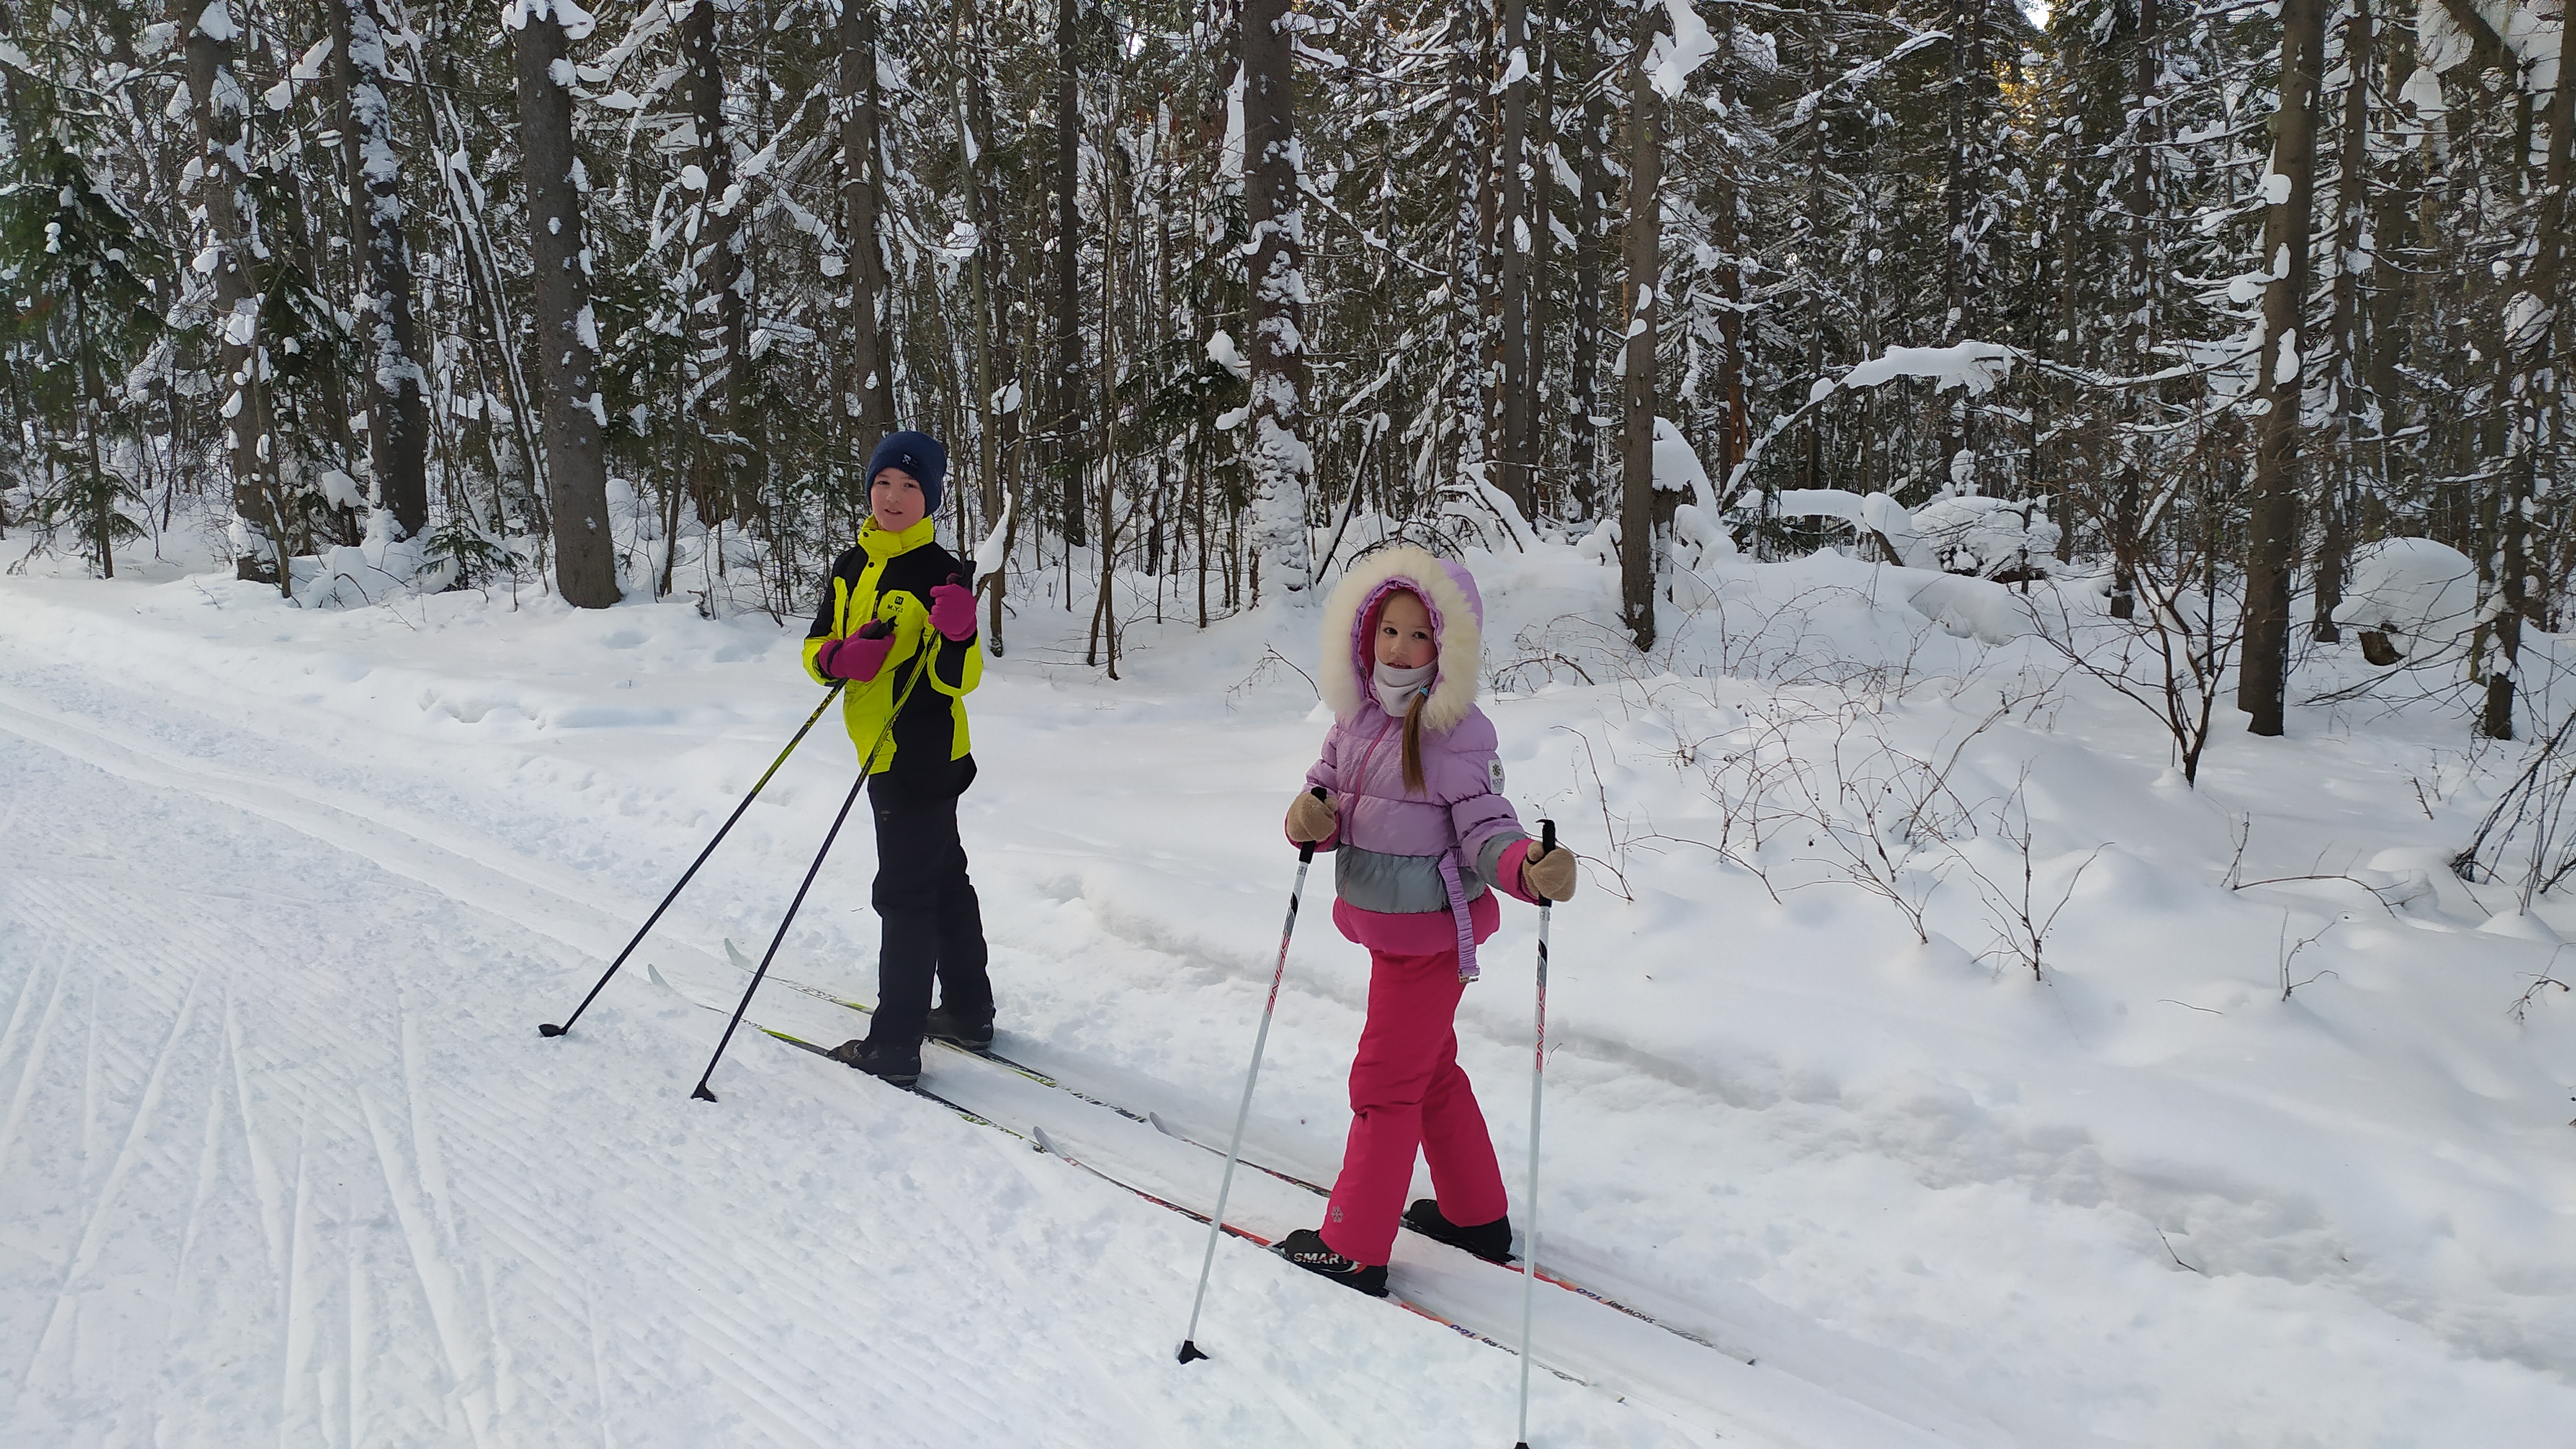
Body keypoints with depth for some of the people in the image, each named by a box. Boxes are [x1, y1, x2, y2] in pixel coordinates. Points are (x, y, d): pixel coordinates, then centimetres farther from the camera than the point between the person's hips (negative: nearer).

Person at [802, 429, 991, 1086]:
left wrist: (957, 635, -38)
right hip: (882, 753, 8)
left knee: (904, 892, -5)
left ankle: (894, 1047, 1)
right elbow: (817, 647, 9)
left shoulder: (941, 572, -14)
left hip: (923, 754, -8)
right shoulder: (851, 568, 8)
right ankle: (969, 1013, 30)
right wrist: (837, 656, -13)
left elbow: (958, 680, -17)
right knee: (942, 879, 17)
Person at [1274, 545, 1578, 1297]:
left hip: (1432, 933, -8)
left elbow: (1486, 829, -20)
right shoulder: (1356, 718, 1)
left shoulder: (1457, 734, -19)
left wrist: (1529, 868, -40)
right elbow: (1325, 790, 4)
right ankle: (1477, 1216, 39)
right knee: (1431, 1071, 21)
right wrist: (1310, 818, -20)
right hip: (1388, 929, 8)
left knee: (1383, 1083, 2)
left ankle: (1353, 1249, 16)